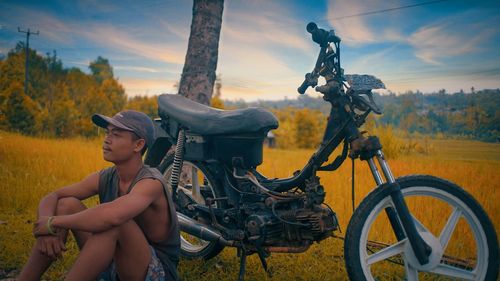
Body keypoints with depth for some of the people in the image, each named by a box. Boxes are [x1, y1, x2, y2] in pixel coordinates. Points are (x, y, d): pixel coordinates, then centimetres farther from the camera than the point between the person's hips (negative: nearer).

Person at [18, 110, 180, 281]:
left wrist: (53, 222, -27)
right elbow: (51, 197, 2)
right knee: (67, 204, -4)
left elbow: (112, 215, -42)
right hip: (113, 265, 7)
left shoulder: (151, 182, -23)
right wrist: (46, 229, -22)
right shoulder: (105, 178, -1)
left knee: (114, 221, -35)